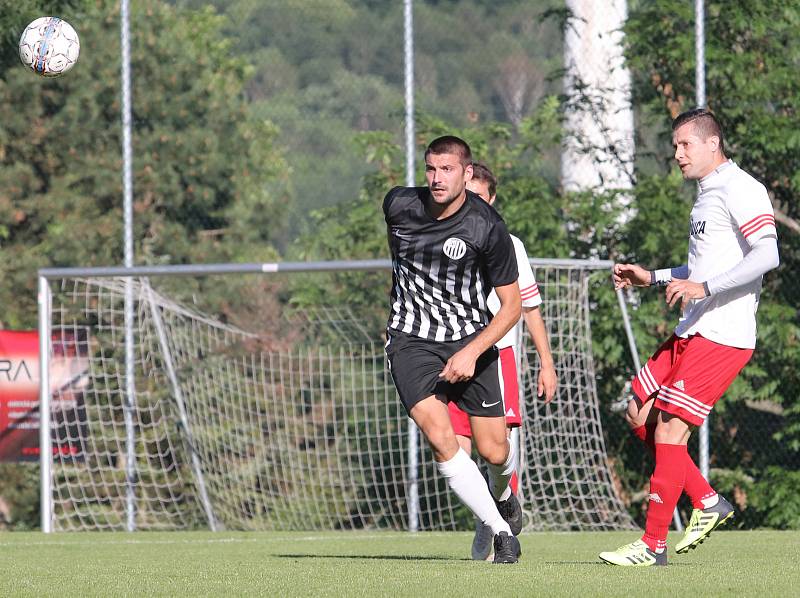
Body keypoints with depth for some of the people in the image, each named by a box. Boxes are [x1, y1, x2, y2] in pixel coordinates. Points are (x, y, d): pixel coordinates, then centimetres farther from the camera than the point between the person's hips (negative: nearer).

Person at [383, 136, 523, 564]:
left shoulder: (487, 227, -16)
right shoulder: (399, 204, -7)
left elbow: (511, 305, -10)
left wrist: (472, 352, -22)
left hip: (470, 340, -1)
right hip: (411, 340, 1)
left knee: (493, 450, 0)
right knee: (440, 437, -20)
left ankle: (501, 493, 40)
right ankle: (502, 532, -10)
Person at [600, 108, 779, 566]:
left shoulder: (740, 189, -11)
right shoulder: (707, 193, 20)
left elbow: (767, 255, -24)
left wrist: (705, 287, -29)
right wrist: (652, 278, 25)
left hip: (724, 335, -10)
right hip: (693, 331, 10)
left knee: (669, 427, -11)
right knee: (640, 415, 10)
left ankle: (653, 545, -5)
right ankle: (708, 502, 17)